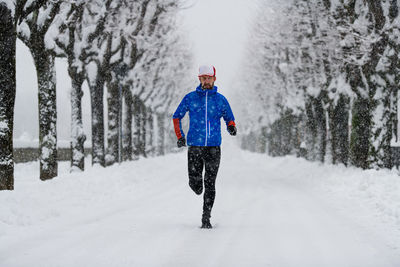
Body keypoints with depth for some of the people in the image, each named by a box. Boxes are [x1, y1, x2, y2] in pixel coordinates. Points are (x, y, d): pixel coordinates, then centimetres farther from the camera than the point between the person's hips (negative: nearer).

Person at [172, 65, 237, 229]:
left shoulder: (221, 99, 7)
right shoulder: (190, 98, 5)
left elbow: (229, 118, 16)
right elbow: (176, 117, 13)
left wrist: (231, 127, -8)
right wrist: (180, 136, 1)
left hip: (213, 147, 0)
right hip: (195, 147, 0)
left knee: (210, 184, -3)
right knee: (196, 186, -1)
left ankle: (206, 218, 4)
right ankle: (197, 188, 36)